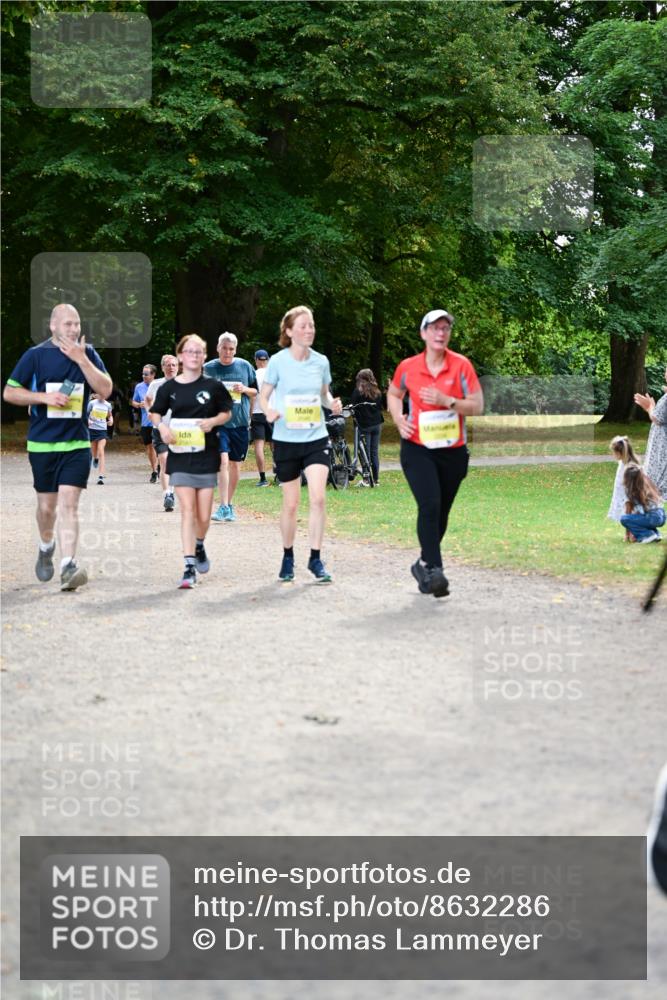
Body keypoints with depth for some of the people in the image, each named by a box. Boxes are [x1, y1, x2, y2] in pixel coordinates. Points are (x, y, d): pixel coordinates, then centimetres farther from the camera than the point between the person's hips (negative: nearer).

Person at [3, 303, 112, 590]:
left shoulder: (87, 354, 4)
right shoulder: (36, 355, -1)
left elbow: (105, 389, -6)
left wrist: (81, 359, -16)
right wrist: (45, 397, -14)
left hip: (77, 443, 0)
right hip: (42, 444, 0)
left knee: (68, 503, -12)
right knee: (47, 505, 10)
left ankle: (68, 566, -17)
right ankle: (46, 547, 39)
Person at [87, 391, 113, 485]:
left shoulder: (108, 405, 3)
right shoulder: (92, 403, -2)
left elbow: (110, 415, 19)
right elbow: (86, 414, 6)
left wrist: (111, 420, -2)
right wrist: (87, 420, -14)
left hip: (102, 430, -1)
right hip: (92, 429, 1)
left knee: (101, 452, -14)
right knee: (94, 452, 13)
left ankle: (101, 476, -20)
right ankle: (95, 459, 54)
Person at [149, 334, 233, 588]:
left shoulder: (213, 386, 1)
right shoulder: (169, 387, 2)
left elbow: (226, 412, 11)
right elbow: (155, 413, 12)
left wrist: (213, 421, -9)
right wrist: (161, 426, -9)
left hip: (206, 456, 1)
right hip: (180, 456, -1)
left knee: (204, 516, 5)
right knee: (187, 510, -10)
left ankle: (199, 546, 37)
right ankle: (190, 567, -9)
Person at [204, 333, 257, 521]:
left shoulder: (245, 366, 6)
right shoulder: (208, 368, 2)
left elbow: (257, 392, 12)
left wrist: (245, 389, -6)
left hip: (240, 422, 3)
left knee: (235, 464, 8)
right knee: (223, 461, -17)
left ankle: (229, 504, 23)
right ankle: (223, 506, -18)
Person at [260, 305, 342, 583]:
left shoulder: (321, 361, 1)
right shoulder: (278, 361, -6)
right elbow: (264, 395, 0)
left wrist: (333, 403, -7)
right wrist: (268, 411, -21)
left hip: (316, 438, 2)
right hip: (286, 440, -2)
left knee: (317, 498, -13)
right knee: (291, 503, 5)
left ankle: (316, 558, -2)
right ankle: (288, 557, 24)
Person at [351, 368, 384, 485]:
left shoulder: (358, 392, -8)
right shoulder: (377, 392, 6)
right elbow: (380, 407, 12)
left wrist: (356, 417, 7)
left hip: (364, 425, -5)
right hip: (377, 424, 5)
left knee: (366, 453, -3)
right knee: (375, 452, 8)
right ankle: (376, 479, 9)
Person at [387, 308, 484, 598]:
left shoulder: (461, 365, -4)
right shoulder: (407, 367, -2)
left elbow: (477, 405, -5)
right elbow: (393, 394, 17)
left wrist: (447, 401, -19)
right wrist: (398, 418, -2)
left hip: (453, 451, 2)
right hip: (418, 449, -2)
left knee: (441, 512, 12)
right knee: (430, 506, -20)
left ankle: (424, 563, 33)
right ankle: (434, 569, -20)